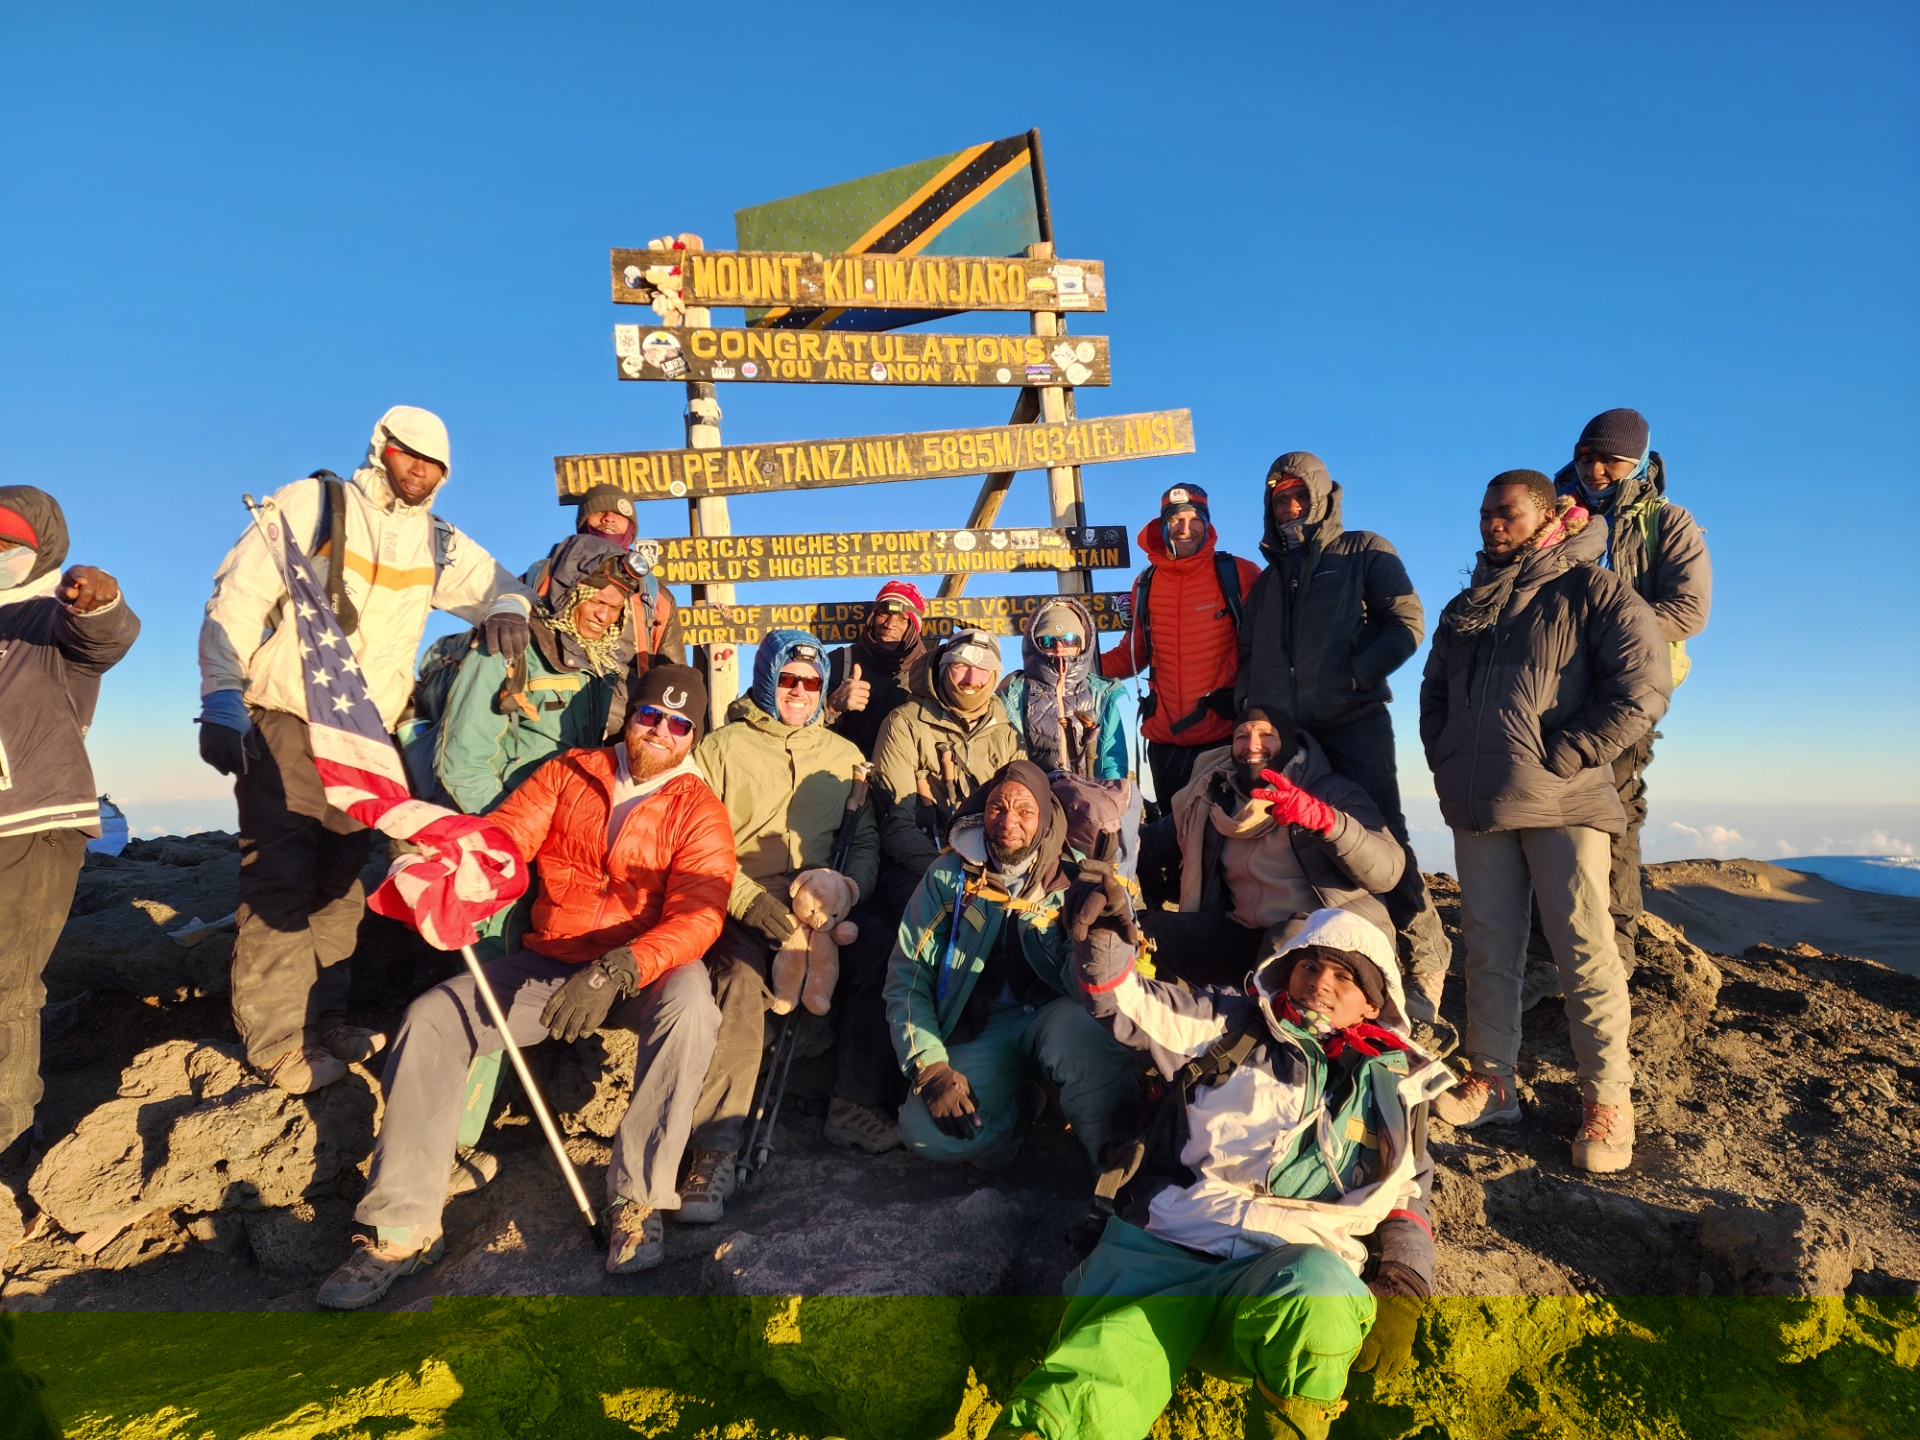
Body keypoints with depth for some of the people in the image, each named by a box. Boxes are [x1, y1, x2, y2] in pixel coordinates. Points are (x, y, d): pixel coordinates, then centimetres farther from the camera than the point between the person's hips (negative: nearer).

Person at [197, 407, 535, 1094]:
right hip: (284, 725, -5)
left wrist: (506, 608, -12)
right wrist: (221, 700, -15)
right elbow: (237, 599, -7)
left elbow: (498, 583, 15)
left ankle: (324, 1019, 21)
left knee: (340, 878, 11)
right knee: (281, 876, -6)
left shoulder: (437, 543, 11)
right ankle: (277, 1039, 2)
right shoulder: (311, 504, -3)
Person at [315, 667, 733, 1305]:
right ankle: (402, 1227, -8)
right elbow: (502, 836, -5)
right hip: (548, 965, 3)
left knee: (689, 1001, -35)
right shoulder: (568, 773, 6)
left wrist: (618, 971, -34)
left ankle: (638, 1198, -23)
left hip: (641, 973, -3)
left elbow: (696, 917, -18)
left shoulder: (699, 811, -4)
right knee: (430, 1018, -16)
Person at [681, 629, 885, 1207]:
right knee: (743, 970, -32)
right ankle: (717, 1148, -28)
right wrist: (752, 901, -18)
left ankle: (850, 1101, -13)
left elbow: (865, 838, 13)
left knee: (876, 943, -26)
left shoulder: (844, 756, 20)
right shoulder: (721, 747, 6)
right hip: (741, 903, -3)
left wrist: (849, 886, -9)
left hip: (825, 902, 3)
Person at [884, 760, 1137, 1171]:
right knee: (925, 1133, -26)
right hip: (978, 1033, 2)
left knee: (1089, 1032, -37)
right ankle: (1015, 1104, 8)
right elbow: (906, 976, -1)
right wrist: (931, 1068, -13)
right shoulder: (948, 876, -1)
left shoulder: (1071, 880, -3)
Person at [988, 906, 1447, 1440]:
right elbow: (1122, 1002, 15)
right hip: (1162, 1252, -1)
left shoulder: (1394, 1086, 24)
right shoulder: (1233, 1027, 19)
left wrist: (1401, 1289, 8)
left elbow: (1408, 1196, 26)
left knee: (1319, 1288, -36)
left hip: (1292, 1265, 1)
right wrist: (1104, 929, -4)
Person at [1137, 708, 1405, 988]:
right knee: (1153, 930, -15)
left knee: (1290, 938, -37)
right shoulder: (1213, 802, 10)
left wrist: (1323, 818, -34)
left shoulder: (1332, 793, -2)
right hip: (1246, 936, 4)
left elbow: (1388, 871, -19)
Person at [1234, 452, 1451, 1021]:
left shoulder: (1365, 552, 8)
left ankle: (1424, 967, -1)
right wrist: (1248, 700, 8)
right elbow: (1248, 651, 25)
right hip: (1284, 731, 5)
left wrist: (1352, 676, -13)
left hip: (1354, 723, -5)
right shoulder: (1270, 577, 24)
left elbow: (1407, 623, -4)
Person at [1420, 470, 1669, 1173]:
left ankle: (1607, 1100, 6)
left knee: (1583, 945, -4)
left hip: (1561, 803, -5)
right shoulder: (1465, 607, 19)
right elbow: (1433, 692, 23)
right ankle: (1492, 1080, 17)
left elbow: (1641, 689, -9)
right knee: (1487, 944, 8)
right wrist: (1447, 765, 9)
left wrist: (1562, 759, -13)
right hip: (1477, 803, 5)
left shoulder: (1591, 590, 1)